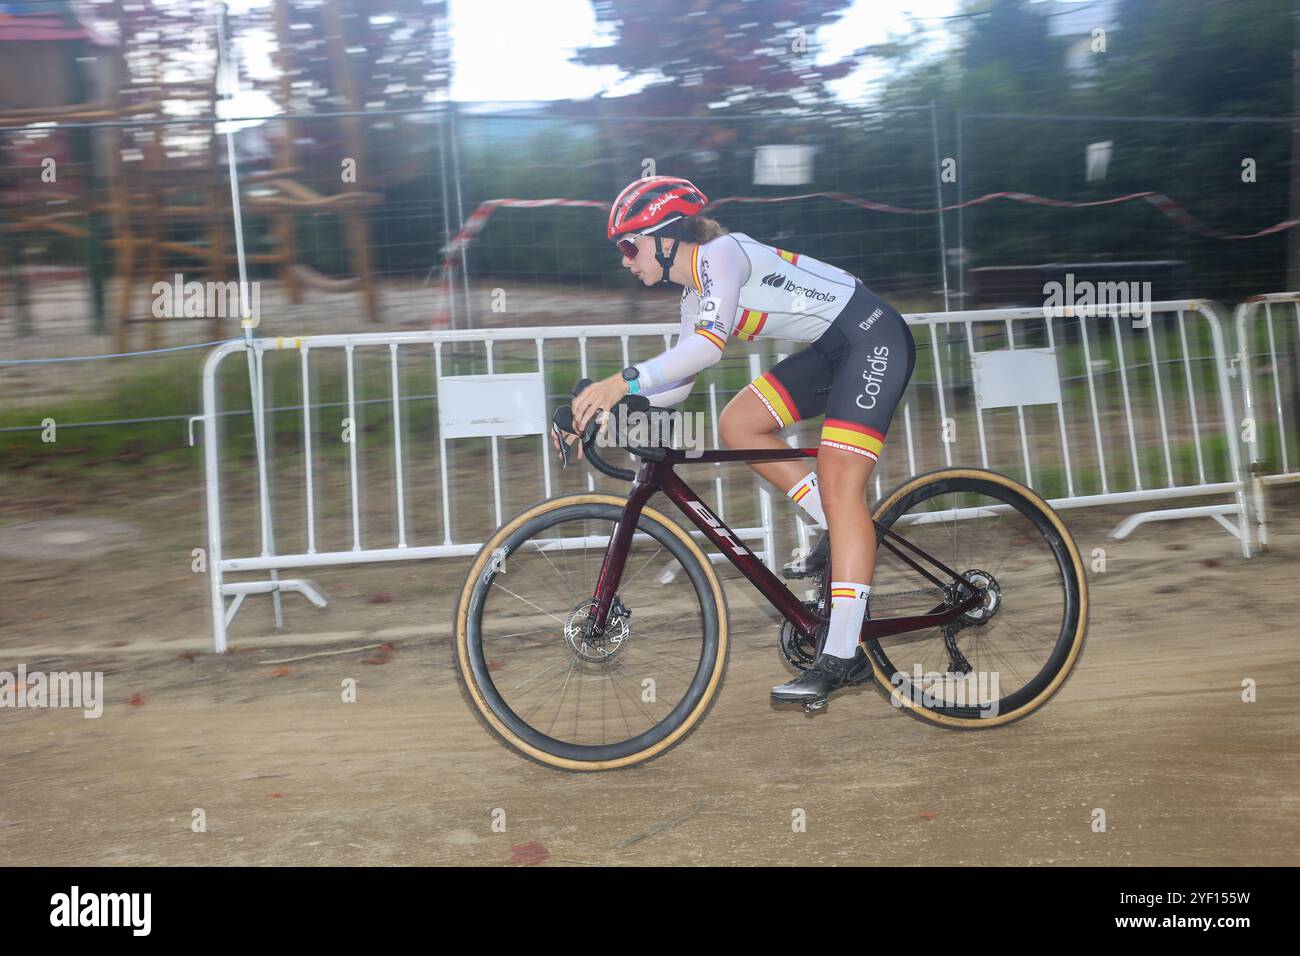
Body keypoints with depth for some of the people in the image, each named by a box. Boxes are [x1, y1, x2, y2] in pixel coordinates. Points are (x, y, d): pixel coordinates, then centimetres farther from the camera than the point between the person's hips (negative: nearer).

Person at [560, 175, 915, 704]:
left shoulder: (720, 254, -16)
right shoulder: (695, 294, 13)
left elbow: (709, 344, -32)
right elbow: (678, 382, 13)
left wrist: (623, 381, -38)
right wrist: (605, 407, 2)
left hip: (873, 338, -9)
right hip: (832, 350, 9)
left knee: (840, 488, -16)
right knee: (737, 424, 2)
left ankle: (842, 655, -17)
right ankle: (840, 536, 7)